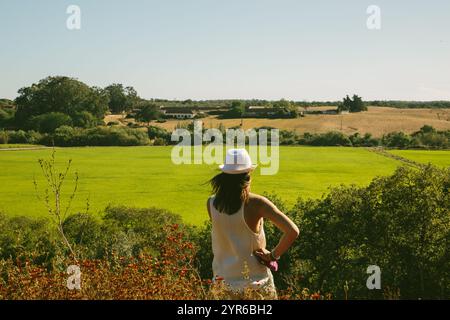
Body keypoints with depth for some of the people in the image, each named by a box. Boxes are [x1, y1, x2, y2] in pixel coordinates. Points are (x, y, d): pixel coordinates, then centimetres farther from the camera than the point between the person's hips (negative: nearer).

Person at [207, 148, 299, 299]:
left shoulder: (211, 203, -8)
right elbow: (292, 231, -23)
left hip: (224, 277, 3)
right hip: (255, 277, -3)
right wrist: (274, 254, -13)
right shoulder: (256, 203, -19)